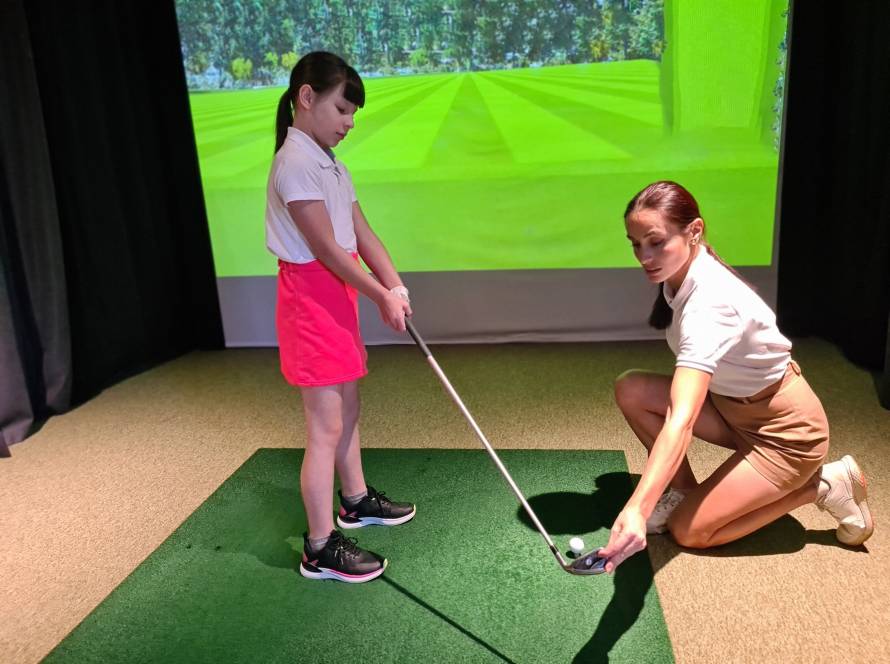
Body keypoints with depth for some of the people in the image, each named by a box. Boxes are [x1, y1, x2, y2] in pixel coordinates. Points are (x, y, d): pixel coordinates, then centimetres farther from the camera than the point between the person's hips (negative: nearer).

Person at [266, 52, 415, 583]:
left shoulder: (331, 165, 14)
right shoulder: (296, 163, -16)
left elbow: (363, 235, 7)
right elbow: (326, 248, -20)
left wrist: (396, 286, -4)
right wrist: (381, 297, -14)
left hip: (339, 296, 10)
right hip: (312, 300, -10)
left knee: (348, 408, 21)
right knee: (326, 428, -5)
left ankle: (356, 500, 39)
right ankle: (321, 548, 7)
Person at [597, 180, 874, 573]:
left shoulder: (710, 302, -35)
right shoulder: (682, 275, -9)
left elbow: (682, 420, -47)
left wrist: (637, 510, -56)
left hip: (785, 432, -7)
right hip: (733, 406, 8)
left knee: (688, 531, -8)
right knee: (630, 390, -11)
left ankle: (822, 486, 5)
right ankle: (684, 489, 5)